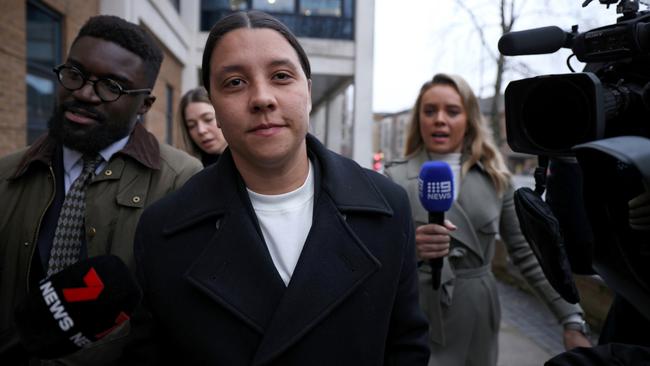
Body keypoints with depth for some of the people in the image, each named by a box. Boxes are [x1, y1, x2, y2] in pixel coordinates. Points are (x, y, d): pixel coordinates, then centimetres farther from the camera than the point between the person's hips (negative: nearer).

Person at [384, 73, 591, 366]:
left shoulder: (494, 177, 1)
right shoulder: (396, 177, -7)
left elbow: (525, 251, 5)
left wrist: (571, 319, 0)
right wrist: (408, 248, -30)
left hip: (478, 322, 3)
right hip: (418, 322, -3)